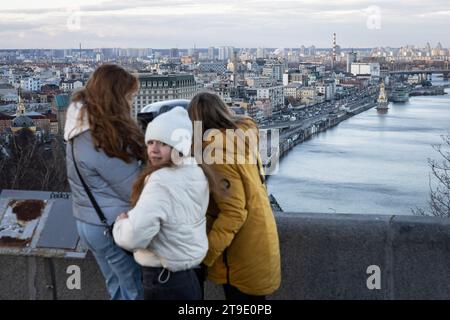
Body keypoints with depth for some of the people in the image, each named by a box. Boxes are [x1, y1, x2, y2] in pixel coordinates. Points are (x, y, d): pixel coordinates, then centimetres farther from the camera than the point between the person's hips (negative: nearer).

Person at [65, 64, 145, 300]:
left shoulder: (83, 126, 2)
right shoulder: (102, 140, -27)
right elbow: (136, 191, -23)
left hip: (90, 222, 9)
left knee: (117, 289, 24)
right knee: (138, 292, 9)